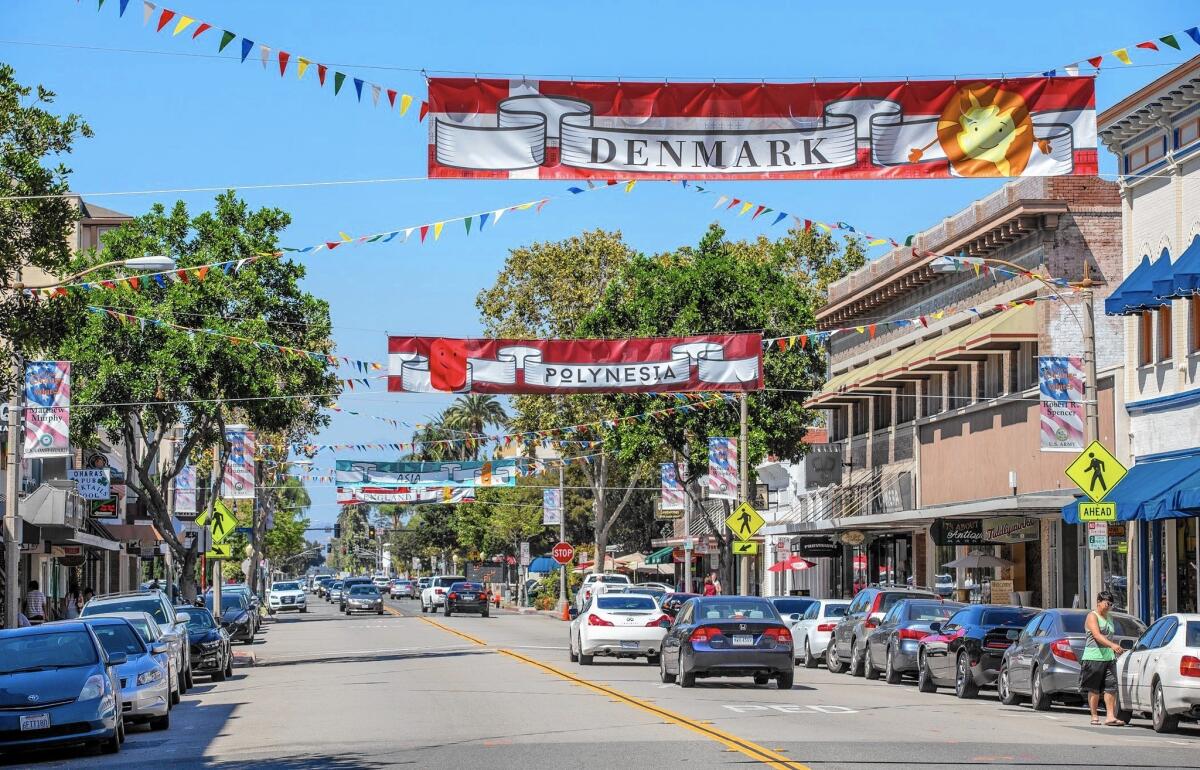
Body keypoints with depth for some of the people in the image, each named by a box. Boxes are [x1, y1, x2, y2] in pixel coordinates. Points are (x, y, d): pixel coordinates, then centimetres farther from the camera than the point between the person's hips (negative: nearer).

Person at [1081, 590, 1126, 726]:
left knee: (1111, 688, -5)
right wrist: (1112, 645, -32)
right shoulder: (1092, 616, -5)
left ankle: (1111, 717, -8)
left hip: (1109, 658, 6)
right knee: (1094, 689, 1)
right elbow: (1097, 635, -19)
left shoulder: (1109, 619, 20)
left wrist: (1116, 649, 19)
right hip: (1094, 658, -6)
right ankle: (1094, 716, 9)